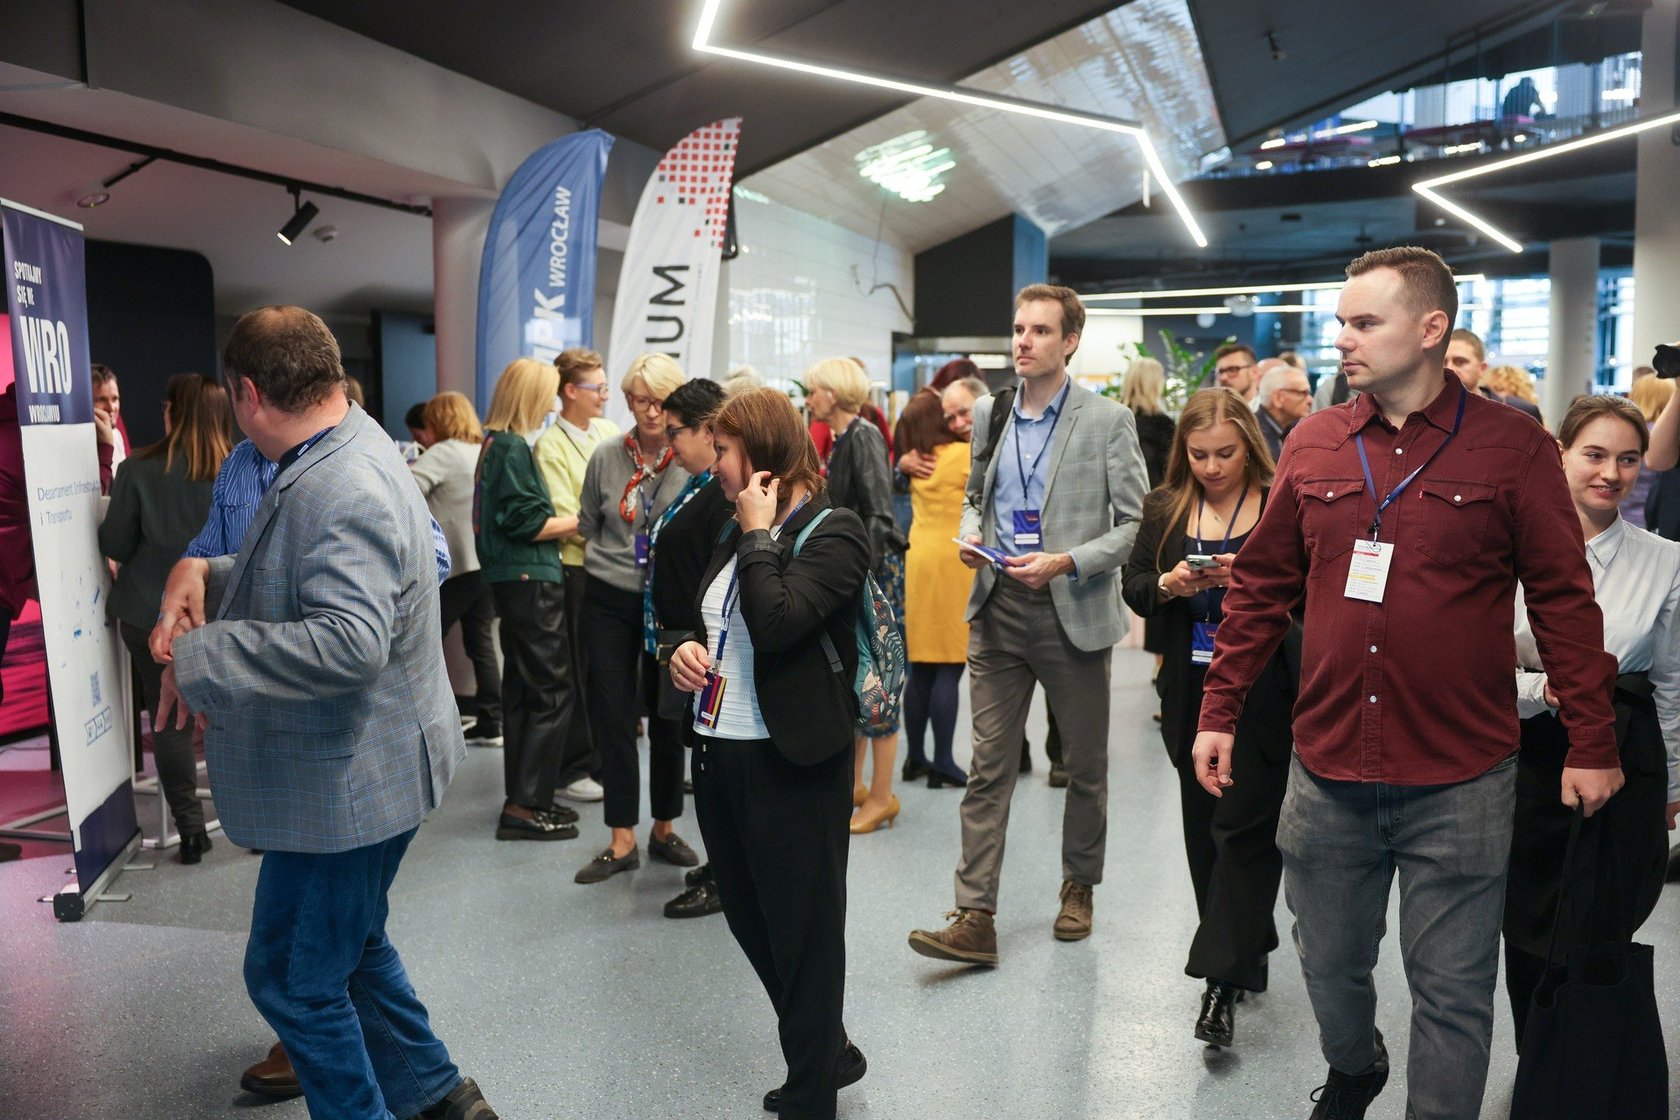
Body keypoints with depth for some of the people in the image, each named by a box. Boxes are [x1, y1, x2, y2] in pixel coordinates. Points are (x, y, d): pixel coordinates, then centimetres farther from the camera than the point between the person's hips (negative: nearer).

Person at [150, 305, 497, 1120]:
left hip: (346, 783, -11)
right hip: (357, 766, 11)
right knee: (350, 949, 25)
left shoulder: (343, 493, -27)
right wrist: (206, 573, 0)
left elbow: (348, 642, -40)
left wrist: (199, 654, -29)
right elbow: (306, 579, 19)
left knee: (294, 978, 6)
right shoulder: (346, 451, 5)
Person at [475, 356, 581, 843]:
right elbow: (527, 522, -18)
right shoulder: (513, 447, -14)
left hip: (512, 579, 10)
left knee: (521, 689, 14)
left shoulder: (496, 443, 14)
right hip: (530, 580, -10)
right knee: (552, 694, -5)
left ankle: (522, 799, 23)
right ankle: (525, 806, -1)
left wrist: (564, 523, 10)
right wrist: (580, 521, -7)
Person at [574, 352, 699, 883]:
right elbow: (587, 526, 11)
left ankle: (664, 828, 27)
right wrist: (616, 560, 5)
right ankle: (622, 840, 15)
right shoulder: (605, 457, -1)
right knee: (612, 715, 4)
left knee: (667, 715, 10)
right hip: (610, 600, 1)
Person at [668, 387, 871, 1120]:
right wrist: (685, 651, 2)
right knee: (749, 922, 19)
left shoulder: (833, 532, -12)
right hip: (717, 751, 9)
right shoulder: (737, 537, 12)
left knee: (802, 934, 7)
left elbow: (777, 624, -26)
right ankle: (828, 1051, 40)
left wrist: (759, 533, -14)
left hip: (790, 764, -8)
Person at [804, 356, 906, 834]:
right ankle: (854, 783, 26)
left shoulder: (864, 438, -14)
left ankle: (882, 796, 7)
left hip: (875, 568, -9)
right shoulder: (843, 440, 13)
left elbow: (879, 516, -21)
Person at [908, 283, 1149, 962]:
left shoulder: (1109, 421, -5)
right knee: (988, 766, 1)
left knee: (1086, 765, 13)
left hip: (1075, 614, -2)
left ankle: (1079, 886, 34)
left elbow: (1135, 524, -6)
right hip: (999, 612, 3)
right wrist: (970, 534, -1)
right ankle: (975, 919, 4)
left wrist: (1065, 563, -19)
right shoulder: (989, 413, 8)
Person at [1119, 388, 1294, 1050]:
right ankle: (1243, 952, 31)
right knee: (1205, 828, 13)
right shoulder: (1164, 509, 9)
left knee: (1245, 828, -6)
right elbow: (1132, 586, 8)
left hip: (1265, 697, -5)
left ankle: (1223, 983, -2)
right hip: (1193, 692, 5)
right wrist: (1167, 585, -13)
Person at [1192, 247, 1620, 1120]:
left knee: (1452, 989, 9)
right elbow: (1261, 585, 7)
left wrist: (1591, 743, -2)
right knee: (1329, 964, 20)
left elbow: (1565, 600, -2)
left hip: (1460, 783, -3)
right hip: (1326, 772, 3)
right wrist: (1218, 711, 6)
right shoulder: (1312, 444, 3)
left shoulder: (1513, 447, -5)